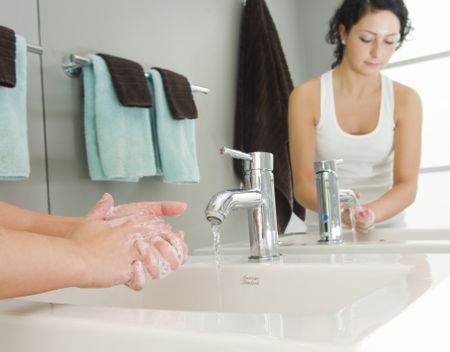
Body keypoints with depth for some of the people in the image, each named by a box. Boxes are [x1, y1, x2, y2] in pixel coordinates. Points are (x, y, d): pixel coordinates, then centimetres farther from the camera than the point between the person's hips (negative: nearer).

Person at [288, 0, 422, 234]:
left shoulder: (405, 100, -2)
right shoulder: (306, 97, -7)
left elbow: (407, 184, -9)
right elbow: (302, 183, -10)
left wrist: (372, 213, -28)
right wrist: (335, 209, -29)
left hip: (387, 228, 1)